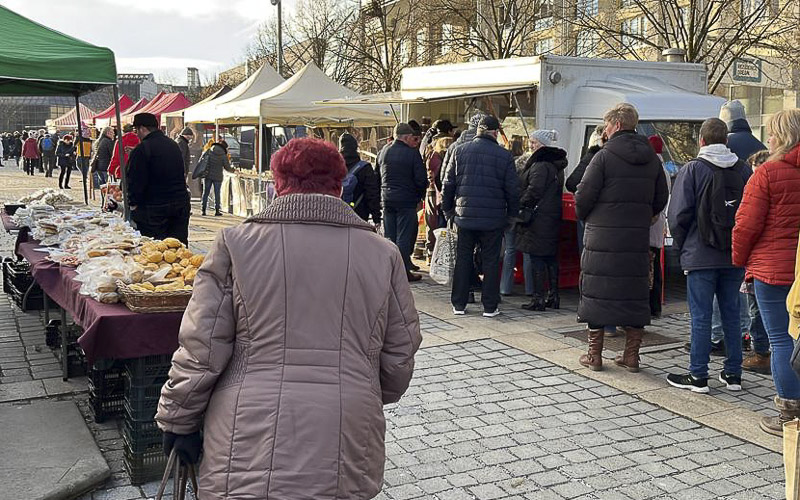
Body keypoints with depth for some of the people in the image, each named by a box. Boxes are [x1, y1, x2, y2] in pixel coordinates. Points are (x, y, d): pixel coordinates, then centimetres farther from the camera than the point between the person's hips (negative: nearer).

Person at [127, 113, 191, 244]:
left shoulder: (142, 148, -11)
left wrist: (134, 203, -2)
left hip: (155, 208, -7)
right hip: (181, 203, 7)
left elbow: (136, 180, -12)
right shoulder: (173, 145, 13)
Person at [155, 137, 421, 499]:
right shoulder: (383, 254, 1)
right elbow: (400, 359, 8)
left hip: (247, 460, -2)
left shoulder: (236, 243, -5)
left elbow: (201, 350, -4)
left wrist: (177, 419, 11)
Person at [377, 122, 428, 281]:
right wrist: (420, 195, 5)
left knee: (389, 237, 11)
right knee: (404, 237, -1)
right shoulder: (412, 153, -11)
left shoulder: (383, 152, 6)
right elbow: (421, 179, -11)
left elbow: (377, 175, 14)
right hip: (406, 201, -5)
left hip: (387, 201, 5)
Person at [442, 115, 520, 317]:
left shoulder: (460, 151, 2)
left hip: (465, 217, 2)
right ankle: (490, 306, 10)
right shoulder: (504, 155, -4)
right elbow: (513, 190, -2)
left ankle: (459, 304, 16)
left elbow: (448, 184, 5)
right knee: (491, 262, 7)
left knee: (463, 260, 11)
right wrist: (512, 215, 10)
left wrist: (448, 210, 15)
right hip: (493, 219, -2)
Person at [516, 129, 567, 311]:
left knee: (537, 258, -6)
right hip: (553, 216, 10)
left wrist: (520, 205, -8)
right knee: (551, 257, 13)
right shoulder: (555, 165, 16)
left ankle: (538, 299, -4)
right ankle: (553, 296, 18)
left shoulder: (540, 165, -15)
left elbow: (534, 190, -21)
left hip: (538, 217, -10)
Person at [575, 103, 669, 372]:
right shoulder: (652, 158, 8)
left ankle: (594, 355, 9)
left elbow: (583, 195, -11)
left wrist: (584, 216, 8)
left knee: (596, 292, 4)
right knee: (635, 294, 11)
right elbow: (661, 199, 12)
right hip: (638, 239, 5)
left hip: (602, 237, -5)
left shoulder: (604, 156, -9)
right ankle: (631, 355, 15)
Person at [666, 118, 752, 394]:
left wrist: (682, 246, 4)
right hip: (735, 257, 4)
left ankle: (698, 376, 7)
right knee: (731, 314, 13)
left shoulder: (692, 169, -7)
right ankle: (733, 374, 19)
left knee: (701, 317, 1)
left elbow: (678, 215, -10)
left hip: (701, 256, -4)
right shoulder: (744, 169, 5)